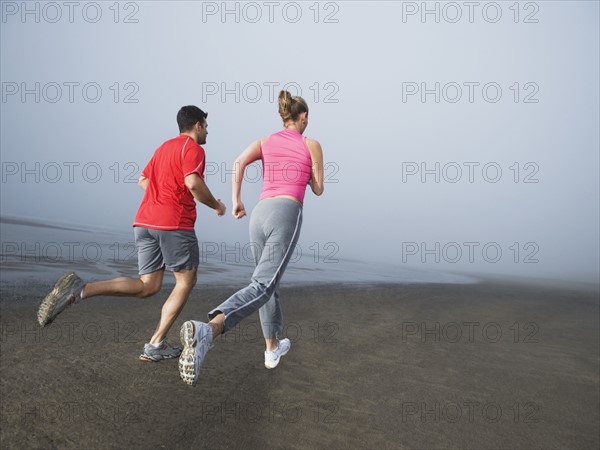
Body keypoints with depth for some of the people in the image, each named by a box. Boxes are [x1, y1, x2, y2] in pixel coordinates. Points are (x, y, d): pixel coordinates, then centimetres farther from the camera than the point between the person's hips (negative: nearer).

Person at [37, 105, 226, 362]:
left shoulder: (164, 147, 25)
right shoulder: (193, 148, -2)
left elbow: (143, 180, 28)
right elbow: (193, 182, -19)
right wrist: (215, 205, -3)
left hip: (145, 221, 8)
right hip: (174, 224, -8)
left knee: (147, 287, 9)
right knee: (186, 282, 7)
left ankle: (80, 290, -10)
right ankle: (156, 346, 7)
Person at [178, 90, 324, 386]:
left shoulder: (264, 142, 19)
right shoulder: (312, 145, 11)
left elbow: (238, 163, -1)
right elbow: (318, 190, 15)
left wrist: (236, 201, 3)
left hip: (259, 216, 6)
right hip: (286, 216, -5)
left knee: (270, 282, 22)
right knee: (261, 287, -17)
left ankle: (272, 349, 32)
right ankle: (207, 330, -43)